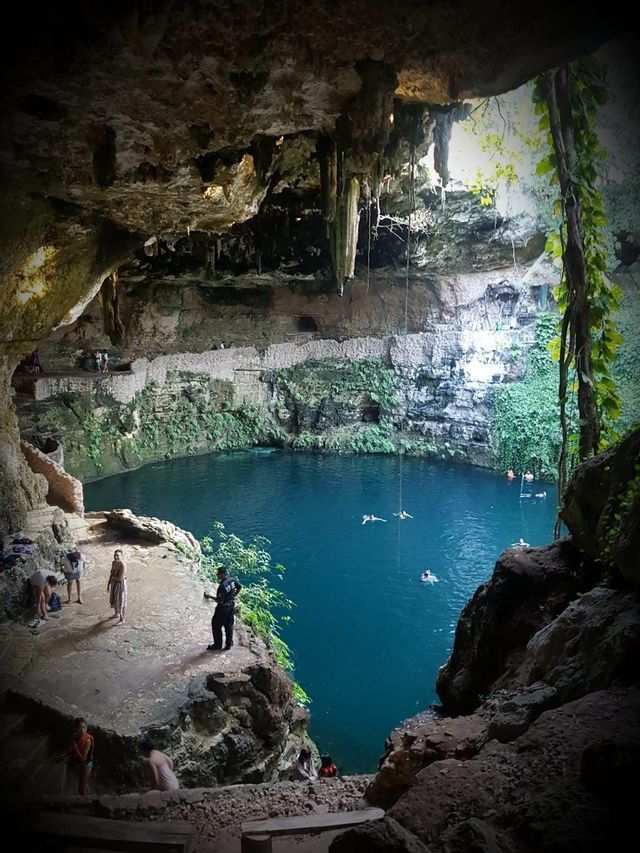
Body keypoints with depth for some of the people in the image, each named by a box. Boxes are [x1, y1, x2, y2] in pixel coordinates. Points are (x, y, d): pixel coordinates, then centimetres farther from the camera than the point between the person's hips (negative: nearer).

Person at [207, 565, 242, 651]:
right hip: (231, 606, 8)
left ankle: (217, 645, 19)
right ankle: (229, 644, 29)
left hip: (223, 608, -8)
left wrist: (210, 597, -15)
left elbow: (220, 600, -26)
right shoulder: (232, 580, -6)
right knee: (229, 625, 19)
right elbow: (240, 587, 10)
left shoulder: (222, 586, -29)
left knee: (216, 625, 10)